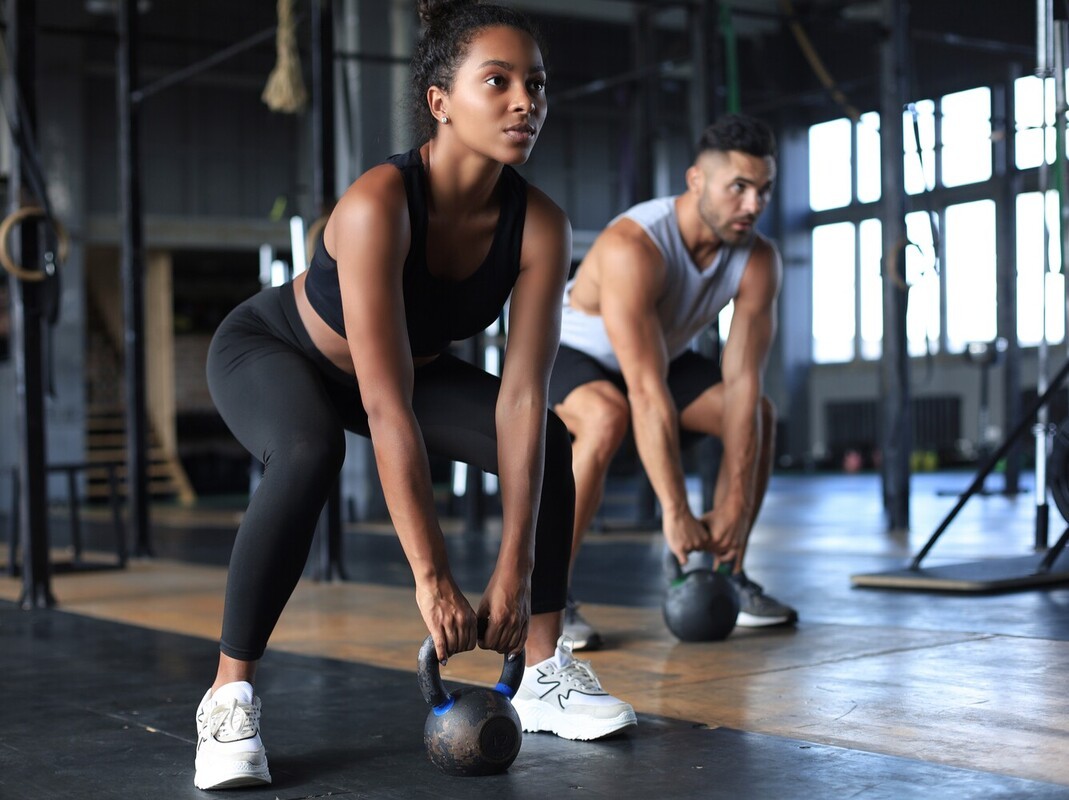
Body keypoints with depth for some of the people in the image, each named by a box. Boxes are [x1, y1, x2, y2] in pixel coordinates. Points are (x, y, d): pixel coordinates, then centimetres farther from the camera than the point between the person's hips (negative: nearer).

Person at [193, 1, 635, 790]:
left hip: (412, 362, 5)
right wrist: (432, 578, -43)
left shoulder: (539, 225, -24)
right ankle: (230, 695, -22)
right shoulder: (378, 204, -39)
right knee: (309, 456, -36)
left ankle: (547, 672, 3)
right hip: (270, 349, -5)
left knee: (548, 443, -10)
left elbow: (521, 397, -25)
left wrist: (515, 570, -29)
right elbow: (386, 408, -42)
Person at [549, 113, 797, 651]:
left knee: (758, 415, -6)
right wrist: (676, 514, -41)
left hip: (660, 351, 7)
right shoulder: (634, 246, -39)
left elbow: (743, 382, -21)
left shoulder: (758, 261, -19)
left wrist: (735, 505, -26)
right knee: (607, 416, -37)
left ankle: (728, 577, 7)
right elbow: (648, 392, -41)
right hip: (569, 352, -6)